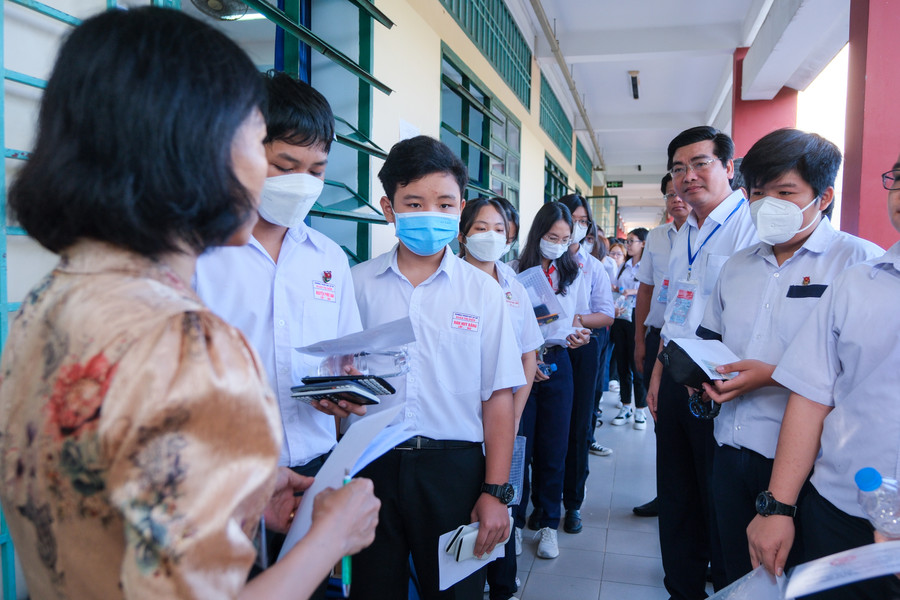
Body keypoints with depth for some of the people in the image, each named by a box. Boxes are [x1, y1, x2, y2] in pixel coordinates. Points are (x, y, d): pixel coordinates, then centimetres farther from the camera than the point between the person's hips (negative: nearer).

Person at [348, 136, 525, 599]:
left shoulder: (481, 290, 1)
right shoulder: (358, 283, 2)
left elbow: (498, 396, 0)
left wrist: (495, 491, -3)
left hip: (453, 468, 0)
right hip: (371, 464, 1)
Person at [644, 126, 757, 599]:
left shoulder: (751, 224, -12)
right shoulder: (683, 235, 15)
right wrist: (659, 371, 15)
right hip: (677, 382, 8)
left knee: (719, 504, 6)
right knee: (676, 497, 16)